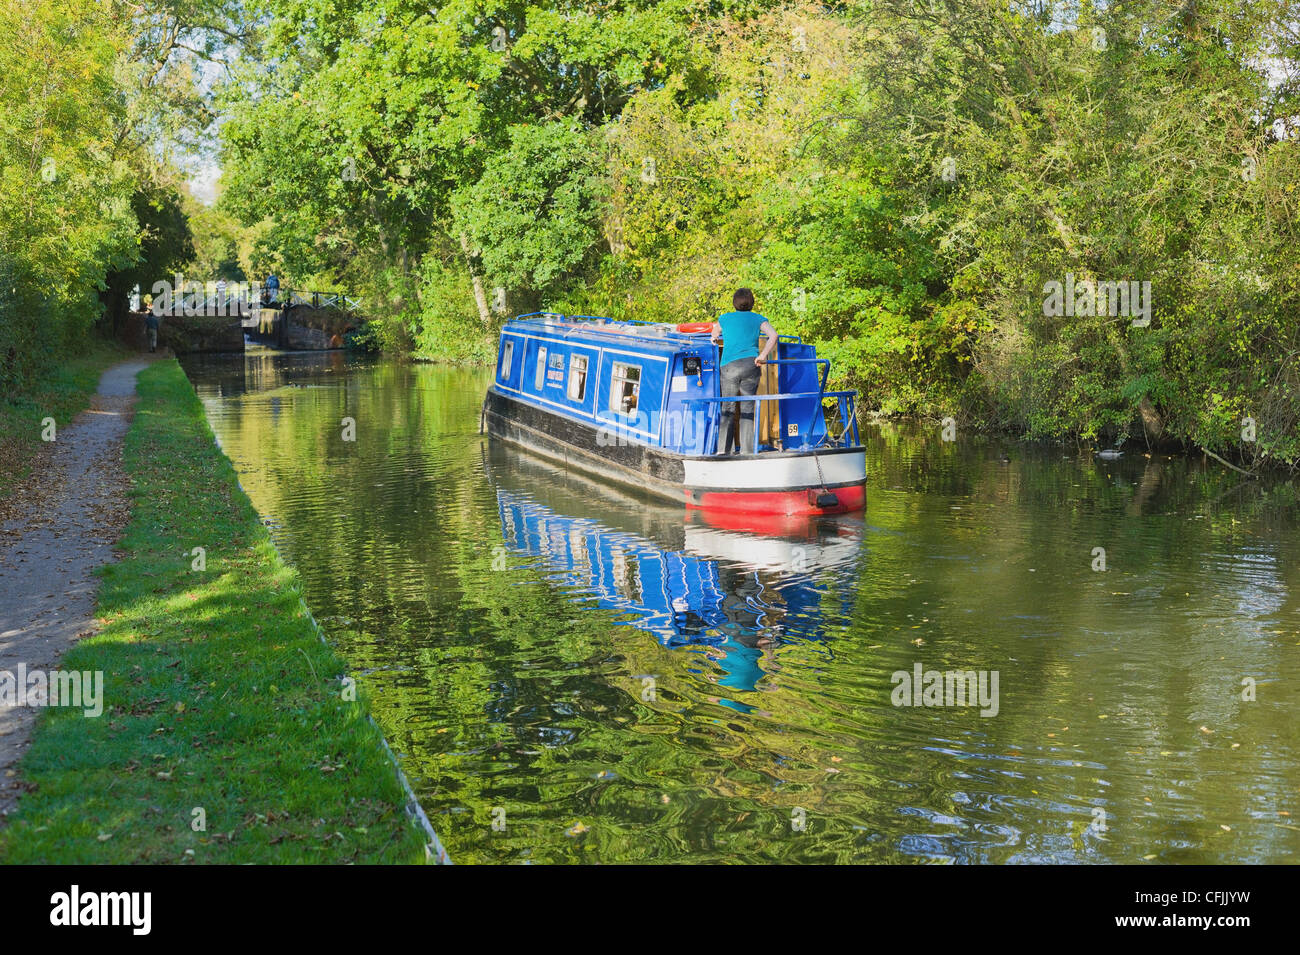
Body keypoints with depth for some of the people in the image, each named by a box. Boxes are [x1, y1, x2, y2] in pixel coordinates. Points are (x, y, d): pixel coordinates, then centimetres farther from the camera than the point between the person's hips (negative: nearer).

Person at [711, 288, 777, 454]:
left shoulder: (724, 318, 14)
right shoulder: (758, 319, 10)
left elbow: (714, 337, 32)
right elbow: (773, 335, -7)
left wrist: (716, 341, 53)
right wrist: (762, 356, -7)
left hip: (729, 366, 0)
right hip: (751, 364, 0)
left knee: (728, 408, 6)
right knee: (747, 408, 6)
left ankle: (723, 450, 1)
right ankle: (746, 451, 4)